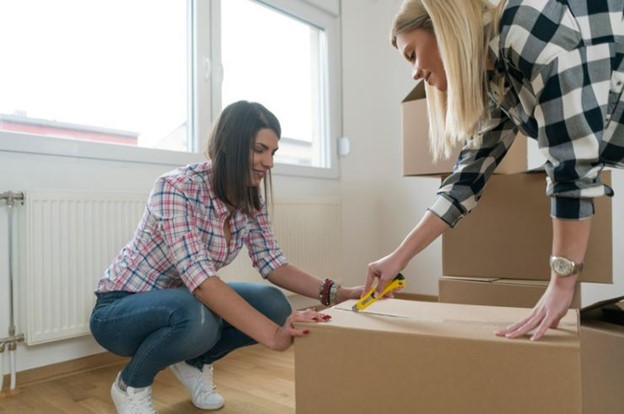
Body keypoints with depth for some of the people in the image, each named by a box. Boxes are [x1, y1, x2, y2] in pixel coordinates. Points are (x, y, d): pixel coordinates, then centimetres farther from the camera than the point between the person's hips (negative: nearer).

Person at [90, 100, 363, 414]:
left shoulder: (251, 201, -7)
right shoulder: (175, 188, -30)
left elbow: (272, 264, -6)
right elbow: (200, 278, -38)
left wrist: (333, 292, -21)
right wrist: (273, 335, -46)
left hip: (183, 301, 6)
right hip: (120, 308, -6)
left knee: (274, 304, -16)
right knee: (196, 316, -38)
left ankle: (195, 362, 11)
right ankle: (131, 384, -3)